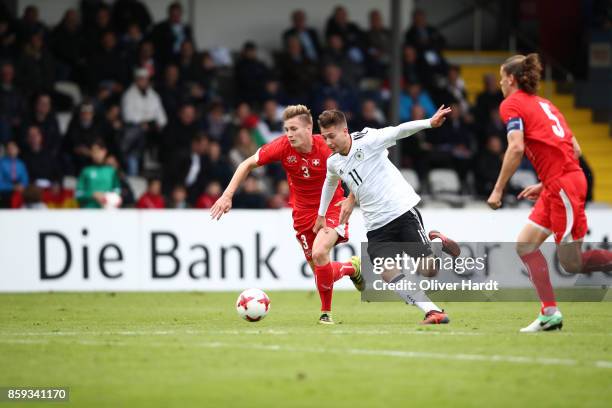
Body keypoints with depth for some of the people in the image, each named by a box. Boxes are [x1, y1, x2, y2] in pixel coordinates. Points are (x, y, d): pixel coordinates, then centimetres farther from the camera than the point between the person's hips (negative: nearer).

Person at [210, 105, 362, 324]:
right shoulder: (282, 146, -15)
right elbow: (248, 164, -5)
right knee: (318, 268, 4)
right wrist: (227, 195, -12)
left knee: (319, 253, -26)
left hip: (331, 207, -4)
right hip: (303, 213, 4)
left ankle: (326, 312, -6)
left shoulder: (327, 148, -23)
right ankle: (352, 268, 39)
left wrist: (351, 199, -17)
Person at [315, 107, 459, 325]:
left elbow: (399, 131, -22)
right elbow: (330, 183, 31)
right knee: (389, 273, -19)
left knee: (428, 270, -11)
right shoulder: (333, 162, 8)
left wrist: (429, 123, -37)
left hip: (403, 210, -5)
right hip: (377, 228, 5)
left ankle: (438, 242, 23)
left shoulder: (368, 140, -10)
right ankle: (433, 312, -16)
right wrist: (321, 214, 39)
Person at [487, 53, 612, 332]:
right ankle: (550, 313, 3)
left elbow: (516, 148, -16)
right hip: (556, 188, 9)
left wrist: (498, 190, -11)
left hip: (562, 184, -9)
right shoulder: (543, 104, 22)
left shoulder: (511, 104, -2)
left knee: (571, 263, -6)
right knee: (525, 245, 9)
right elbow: (575, 149, 19)